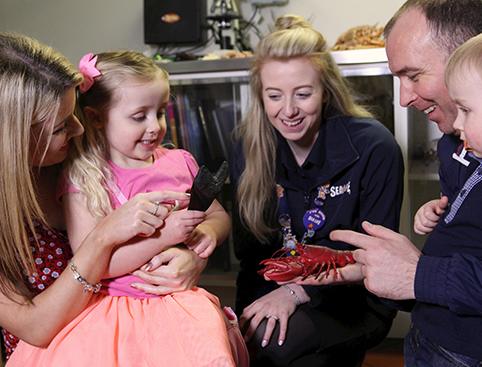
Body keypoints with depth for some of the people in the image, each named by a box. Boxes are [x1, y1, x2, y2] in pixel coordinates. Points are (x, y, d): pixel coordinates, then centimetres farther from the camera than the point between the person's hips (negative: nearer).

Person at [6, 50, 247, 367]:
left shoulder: (180, 163, 8)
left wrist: (209, 230, -5)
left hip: (178, 298, 2)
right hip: (112, 304, -2)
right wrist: (164, 235, -20)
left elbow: (220, 215, 20)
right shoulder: (83, 181, -5)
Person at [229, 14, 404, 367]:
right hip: (274, 289, 4)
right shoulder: (250, 148, -2)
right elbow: (249, 247, 3)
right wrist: (257, 306, -15)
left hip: (352, 300, -3)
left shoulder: (375, 148, -15)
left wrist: (296, 291, -21)